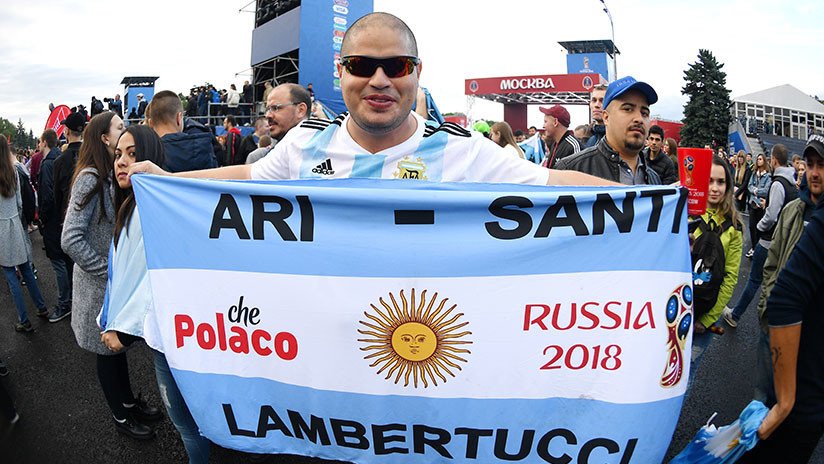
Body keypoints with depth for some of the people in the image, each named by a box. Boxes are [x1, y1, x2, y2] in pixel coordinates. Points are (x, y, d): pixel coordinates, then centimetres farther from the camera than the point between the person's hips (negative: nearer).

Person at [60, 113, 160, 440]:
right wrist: (109, 272, -20)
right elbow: (71, 240, -25)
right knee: (108, 349, 10)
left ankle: (129, 401, 39)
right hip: (99, 284, -7)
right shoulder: (91, 178, -21)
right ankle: (121, 418, 27)